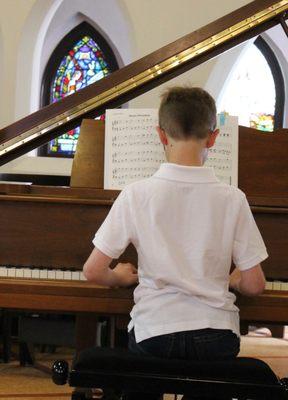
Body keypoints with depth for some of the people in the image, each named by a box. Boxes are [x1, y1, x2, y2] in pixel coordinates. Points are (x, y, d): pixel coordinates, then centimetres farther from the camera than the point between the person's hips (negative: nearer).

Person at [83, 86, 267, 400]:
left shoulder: (136, 195, -9)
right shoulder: (233, 199, -7)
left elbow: (93, 271, -7)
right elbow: (254, 286, -3)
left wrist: (120, 277, 15)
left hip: (154, 335, -1)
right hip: (217, 337, 1)